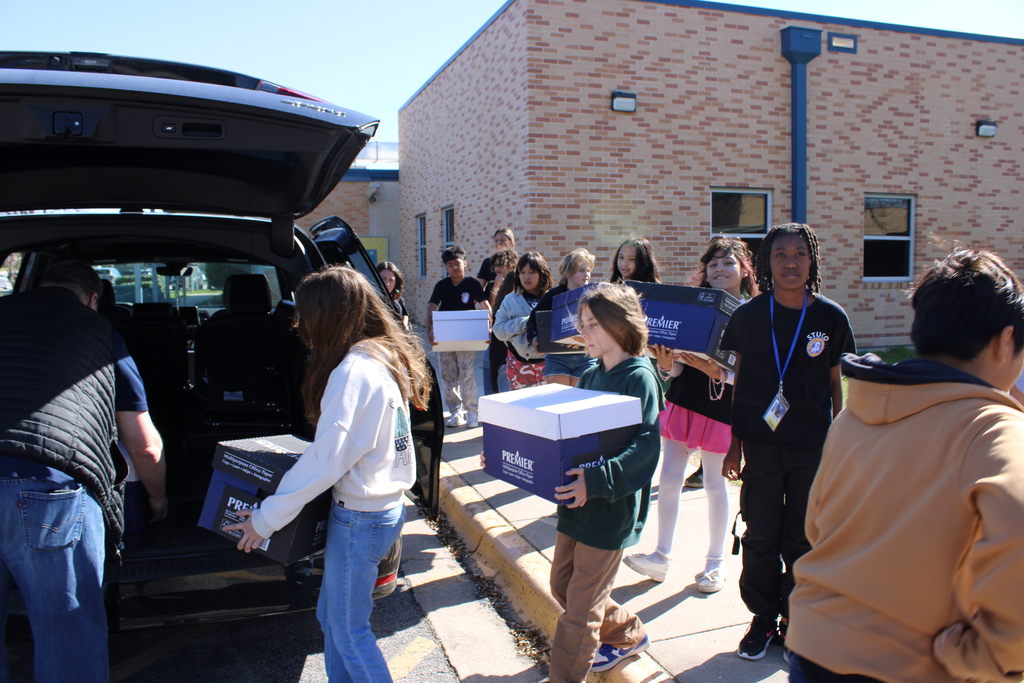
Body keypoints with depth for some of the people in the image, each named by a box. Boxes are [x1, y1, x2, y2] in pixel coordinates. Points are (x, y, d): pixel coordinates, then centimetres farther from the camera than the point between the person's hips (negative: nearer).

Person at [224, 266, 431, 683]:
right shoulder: (386, 356, 5)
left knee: (349, 631, 9)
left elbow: (325, 461, -24)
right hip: (387, 504, 9)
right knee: (332, 615, 22)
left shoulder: (354, 371, -23)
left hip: (361, 517, -9)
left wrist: (265, 519, -14)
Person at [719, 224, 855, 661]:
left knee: (802, 539, 10)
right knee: (761, 537, 8)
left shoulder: (830, 317, -2)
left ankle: (795, 621, 29)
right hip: (761, 444, 0)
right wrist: (734, 443, 3)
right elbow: (739, 382, 3)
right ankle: (763, 619, 27)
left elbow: (836, 383, 6)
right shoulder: (748, 316, -2)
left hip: (813, 446, 0)